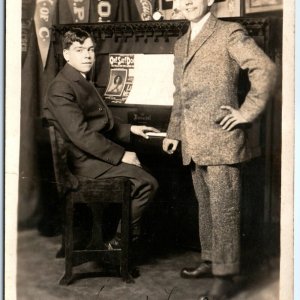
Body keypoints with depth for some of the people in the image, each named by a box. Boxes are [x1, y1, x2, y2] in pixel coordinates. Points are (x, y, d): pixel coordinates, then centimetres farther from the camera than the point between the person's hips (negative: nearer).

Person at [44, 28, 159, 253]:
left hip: (94, 155, 11)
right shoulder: (61, 88, -15)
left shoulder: (83, 83, 18)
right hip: (84, 161, -10)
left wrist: (130, 129, 16)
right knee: (147, 183, -17)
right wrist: (120, 155, -22)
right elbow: (81, 134, -24)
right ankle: (117, 245, -3)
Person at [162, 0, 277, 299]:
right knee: (206, 207, 16)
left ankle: (224, 275, 3)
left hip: (220, 139, -7)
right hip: (193, 143, 8)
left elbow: (265, 69, -13)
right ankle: (210, 260, 28)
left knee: (223, 210, -4)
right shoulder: (181, 44, 20)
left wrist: (247, 112, -15)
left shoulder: (229, 32, -4)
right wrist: (173, 133, 20)